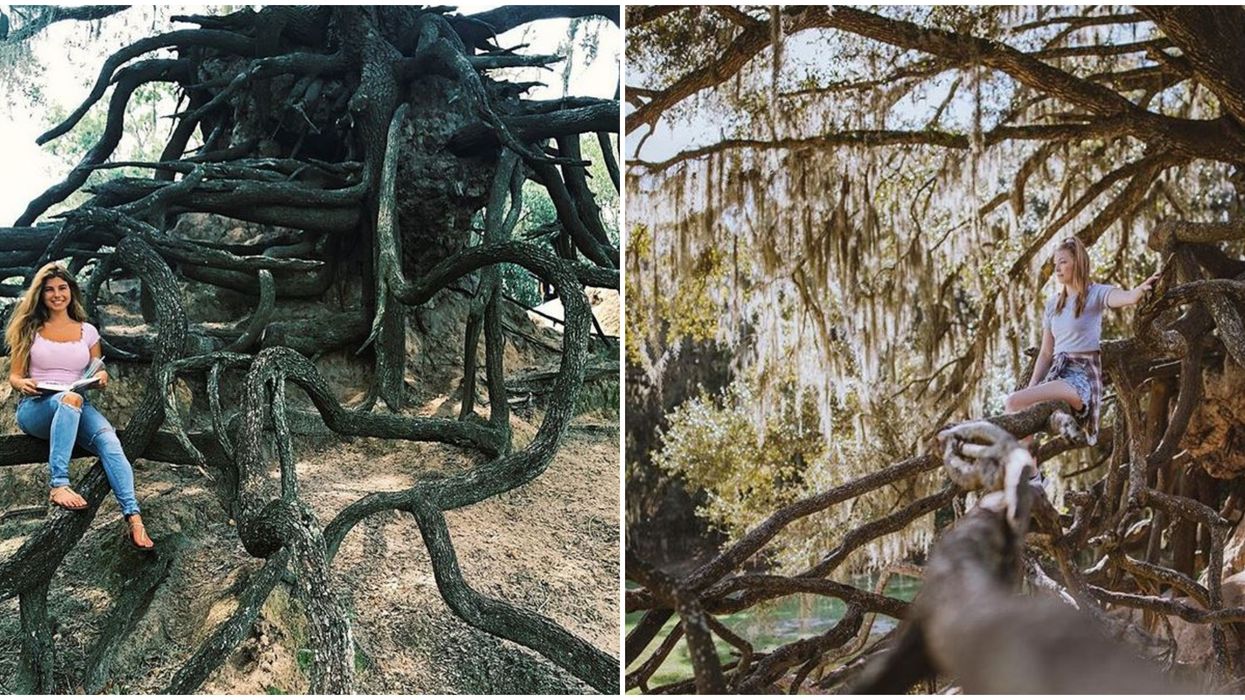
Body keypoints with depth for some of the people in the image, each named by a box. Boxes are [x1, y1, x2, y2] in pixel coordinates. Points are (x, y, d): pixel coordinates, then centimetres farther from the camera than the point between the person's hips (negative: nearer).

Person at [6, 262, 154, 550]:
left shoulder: (87, 331, 16)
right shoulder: (30, 330, 12)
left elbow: (97, 379, 19)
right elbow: (14, 375, 11)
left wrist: (102, 377, -6)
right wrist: (23, 383, -13)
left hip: (77, 407, 2)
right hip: (35, 408, -2)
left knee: (106, 436, -33)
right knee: (69, 398, -40)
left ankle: (133, 517, -51)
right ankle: (59, 484, -50)